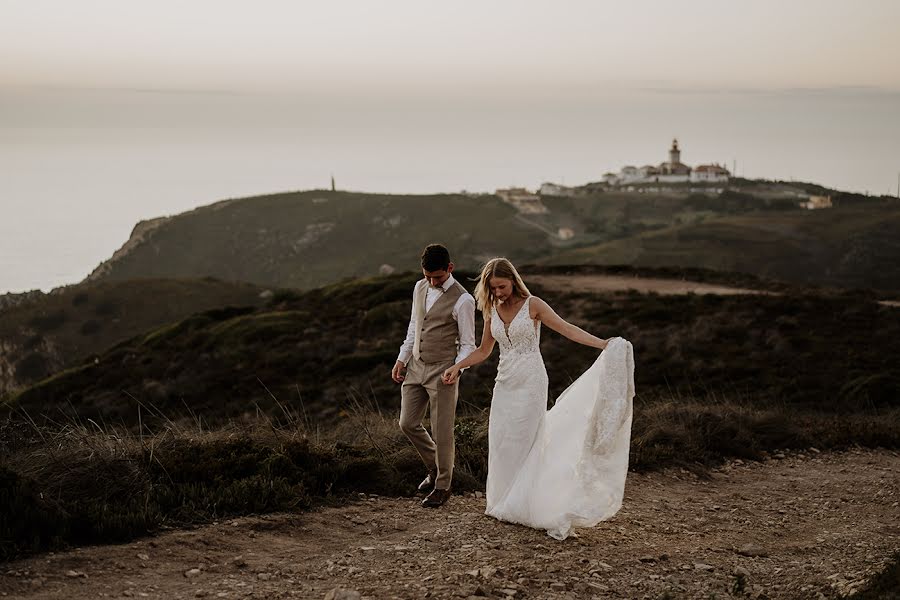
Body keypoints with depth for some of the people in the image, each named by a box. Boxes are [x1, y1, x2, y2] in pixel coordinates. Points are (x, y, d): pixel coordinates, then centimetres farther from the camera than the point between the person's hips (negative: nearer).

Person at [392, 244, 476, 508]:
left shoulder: (462, 300, -13)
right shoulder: (420, 288, 6)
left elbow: (467, 345, -9)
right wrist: (402, 358, 10)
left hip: (442, 371, -6)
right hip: (415, 367, 6)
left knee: (442, 432, 1)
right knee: (408, 423, 10)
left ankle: (442, 486, 18)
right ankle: (434, 467, 33)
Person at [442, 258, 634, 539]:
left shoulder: (532, 305, -7)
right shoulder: (491, 311, 8)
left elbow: (566, 328, -14)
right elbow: (483, 350, 20)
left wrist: (603, 343, -25)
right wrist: (457, 366, 9)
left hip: (530, 382, -5)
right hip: (505, 383, 5)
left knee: (523, 443, -4)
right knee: (500, 444, 3)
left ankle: (522, 507, 3)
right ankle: (505, 504, 12)